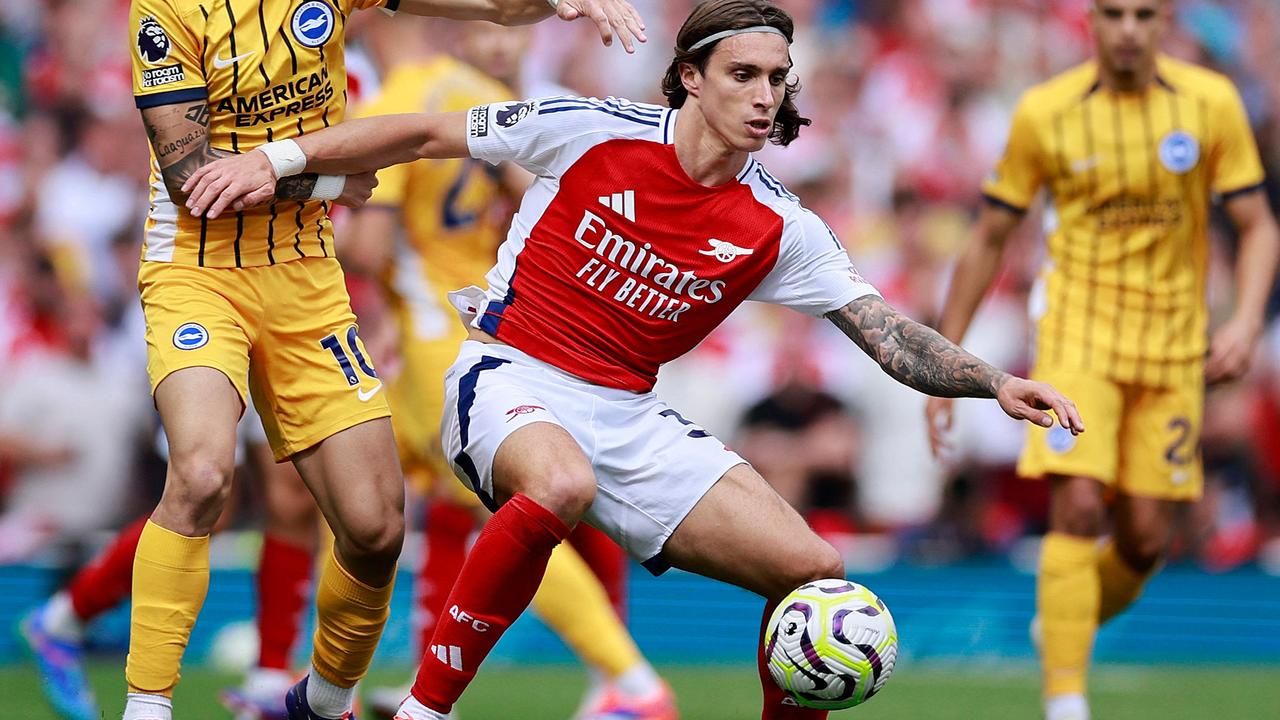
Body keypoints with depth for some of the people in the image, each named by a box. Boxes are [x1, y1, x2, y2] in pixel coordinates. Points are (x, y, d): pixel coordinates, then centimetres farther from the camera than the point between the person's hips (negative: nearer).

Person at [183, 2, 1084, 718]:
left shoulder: (780, 227, -1)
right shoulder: (591, 131, -10)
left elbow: (891, 336, -1)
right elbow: (425, 134, -1)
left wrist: (996, 382, -16)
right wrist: (280, 157, -3)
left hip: (631, 417, 4)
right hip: (512, 381, -4)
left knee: (813, 569, -10)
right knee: (561, 483, -41)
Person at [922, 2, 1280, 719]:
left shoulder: (1212, 102, -3)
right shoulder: (1045, 112, -5)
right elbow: (989, 241, 5)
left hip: (1172, 341, 2)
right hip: (1079, 333, -2)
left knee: (1145, 539, 1)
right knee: (1078, 506, -21)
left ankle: (1065, 624, 33)